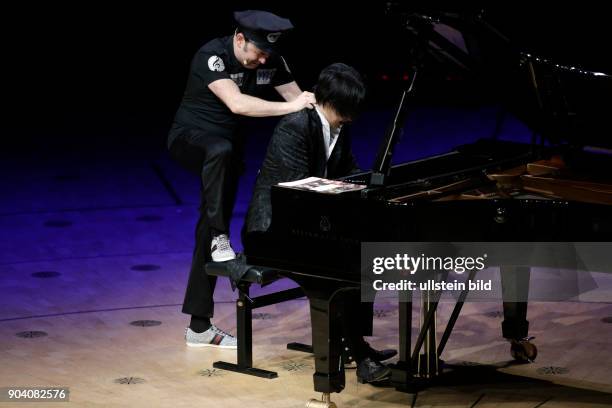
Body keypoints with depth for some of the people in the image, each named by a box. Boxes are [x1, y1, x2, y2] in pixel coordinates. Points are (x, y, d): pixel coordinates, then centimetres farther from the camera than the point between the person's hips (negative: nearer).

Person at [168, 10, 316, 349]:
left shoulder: (271, 60, -6)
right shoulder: (212, 55, -25)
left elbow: (300, 100, -9)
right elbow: (236, 103, -39)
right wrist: (288, 107, -46)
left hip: (227, 145, 6)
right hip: (191, 136, -6)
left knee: (210, 231, 4)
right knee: (221, 150, -42)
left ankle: (199, 326, 8)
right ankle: (220, 238, -30)